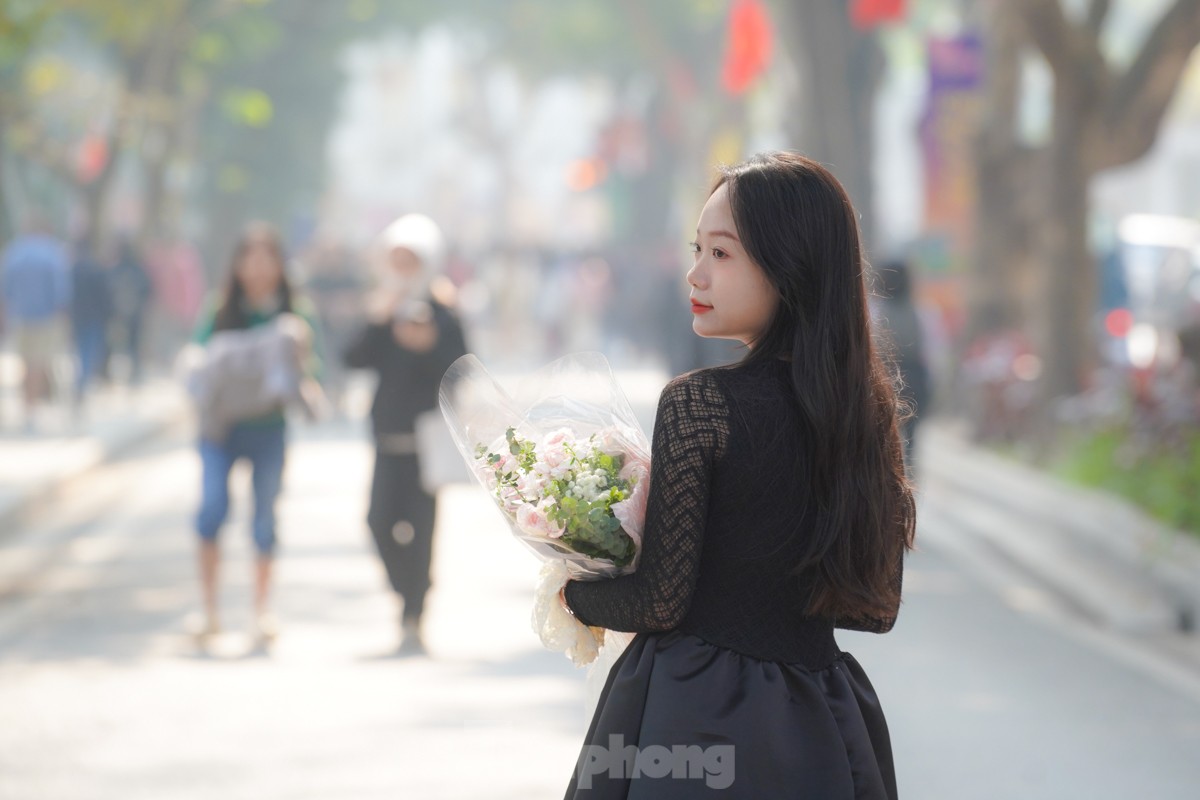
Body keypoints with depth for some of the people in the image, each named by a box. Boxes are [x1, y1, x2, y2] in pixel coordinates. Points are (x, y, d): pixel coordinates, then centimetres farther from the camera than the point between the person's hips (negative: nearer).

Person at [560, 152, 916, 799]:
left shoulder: (698, 403, -16)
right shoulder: (864, 406, 3)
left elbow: (660, 603, -13)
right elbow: (877, 607, 9)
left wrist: (575, 595, 6)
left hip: (697, 716, -6)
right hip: (819, 732, 6)